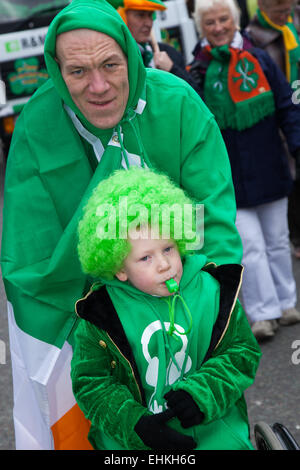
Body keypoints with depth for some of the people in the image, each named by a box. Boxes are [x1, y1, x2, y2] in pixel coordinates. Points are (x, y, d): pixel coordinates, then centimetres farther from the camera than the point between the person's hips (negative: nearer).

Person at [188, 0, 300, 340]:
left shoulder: (258, 60, 0)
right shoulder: (197, 69, -3)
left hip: (268, 169, 2)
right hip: (231, 177, -2)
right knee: (250, 245, -6)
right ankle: (263, 313, 5)